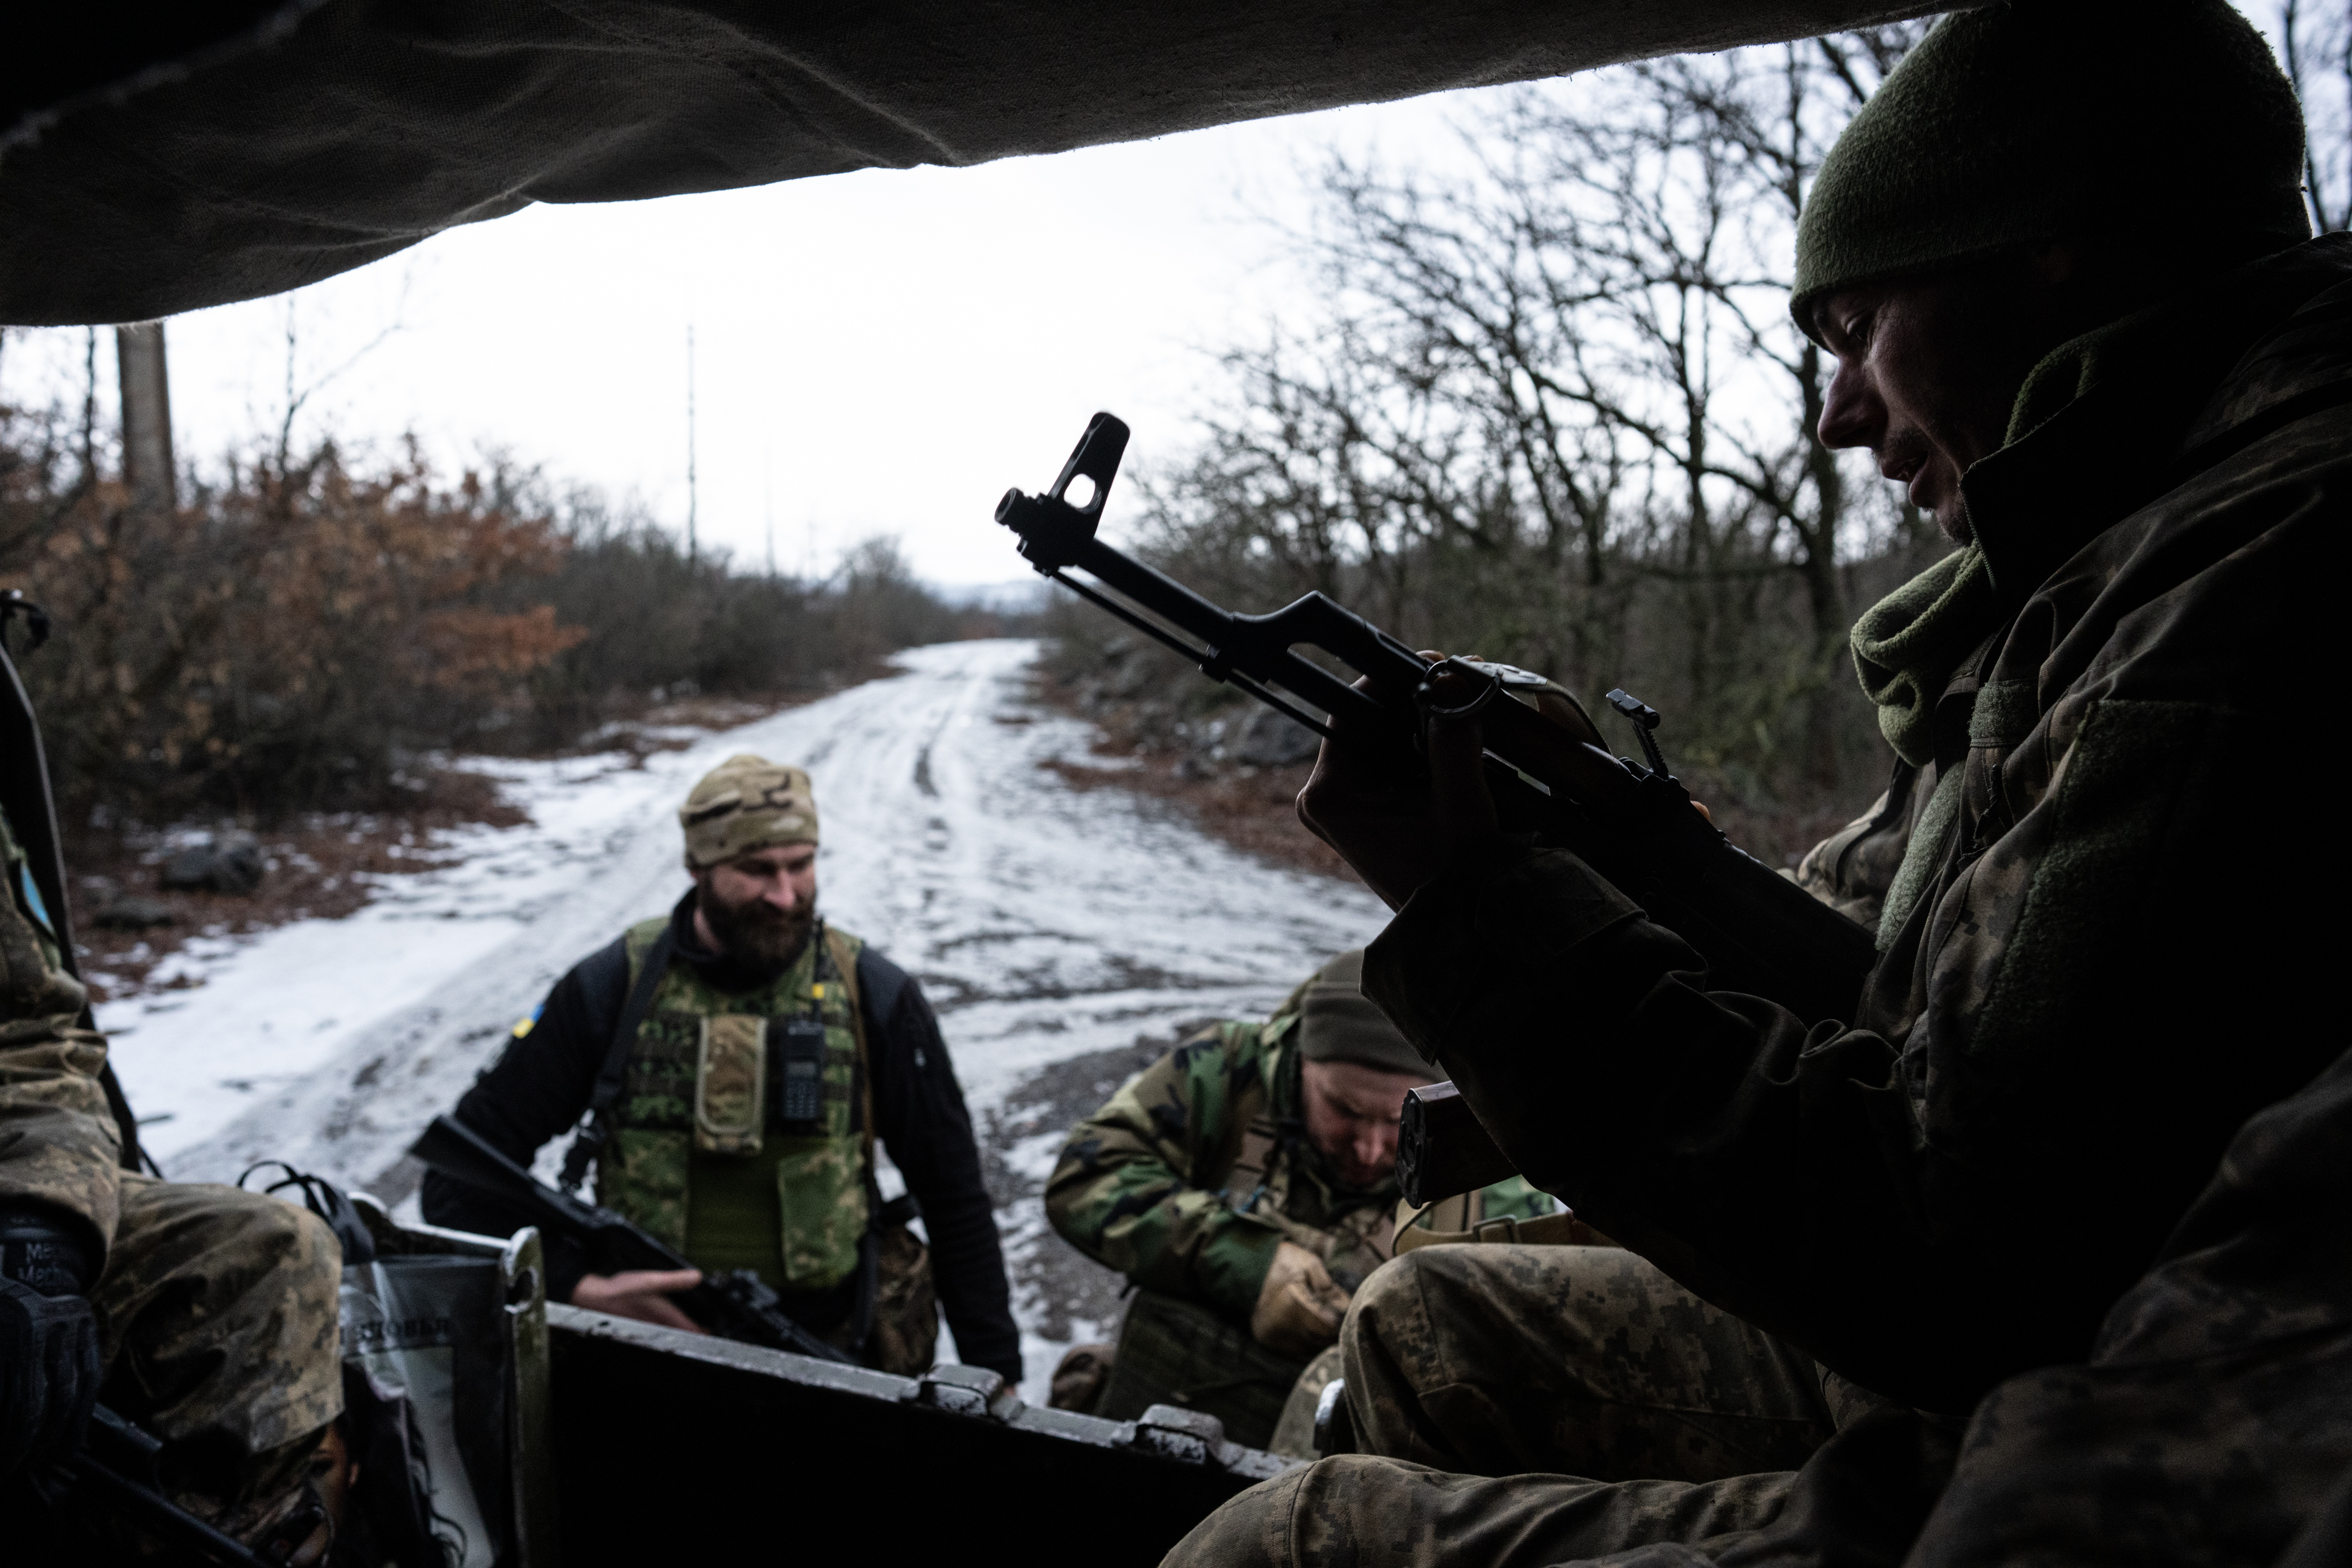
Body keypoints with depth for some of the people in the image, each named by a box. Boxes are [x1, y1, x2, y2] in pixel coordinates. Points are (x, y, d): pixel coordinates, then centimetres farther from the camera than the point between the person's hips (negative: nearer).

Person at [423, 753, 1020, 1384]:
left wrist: (997, 1379, 11)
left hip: (833, 1358, 0)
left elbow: (955, 1201, 13)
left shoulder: (874, 999, 6)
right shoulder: (609, 991, 4)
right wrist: (575, 1286, -4)